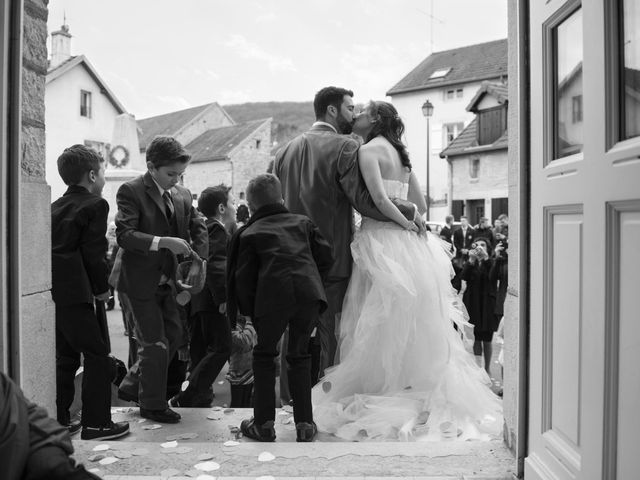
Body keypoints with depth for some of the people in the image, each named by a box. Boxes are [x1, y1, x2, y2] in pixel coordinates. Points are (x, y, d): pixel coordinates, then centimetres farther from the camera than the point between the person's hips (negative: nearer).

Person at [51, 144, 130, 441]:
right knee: (97, 355, 0)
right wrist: (102, 289, -1)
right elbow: (94, 252, -12)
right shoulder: (95, 205, -6)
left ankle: (58, 421, 22)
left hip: (52, 291, 9)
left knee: (66, 356, 16)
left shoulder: (55, 207, 17)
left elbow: (58, 247, 15)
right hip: (75, 294, -8)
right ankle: (96, 423, 3)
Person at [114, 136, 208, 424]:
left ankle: (132, 387, 33)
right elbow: (124, 234, -22)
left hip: (166, 279, 7)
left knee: (173, 334, 14)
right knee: (155, 343, 0)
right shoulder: (131, 191, -13)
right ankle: (152, 405, 20)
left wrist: (199, 261, -6)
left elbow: (198, 228, 11)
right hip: (141, 279, -7)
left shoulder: (182, 195, 6)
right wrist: (163, 242, -33)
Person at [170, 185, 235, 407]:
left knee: (201, 353, 12)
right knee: (221, 348, -10)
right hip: (211, 301, -11)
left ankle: (201, 401, 19)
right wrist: (222, 297, -21)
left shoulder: (204, 229, 21)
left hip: (198, 302, 11)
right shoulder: (217, 230, -10)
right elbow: (215, 265, -21)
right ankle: (185, 400, -11)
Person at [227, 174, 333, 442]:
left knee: (264, 354, 18)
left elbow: (244, 277, 10)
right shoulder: (302, 222, 24)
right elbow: (325, 256, 17)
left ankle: (264, 424, 20)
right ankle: (304, 424, 19)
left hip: (273, 296, -2)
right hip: (309, 292, 3)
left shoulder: (248, 233, 17)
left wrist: (251, 312, 20)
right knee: (299, 354, 19)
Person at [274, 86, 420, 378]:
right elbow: (365, 201, -18)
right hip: (332, 261, -6)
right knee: (327, 340, 2)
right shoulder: (345, 147, -8)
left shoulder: (285, 151, 11)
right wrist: (411, 212, -6)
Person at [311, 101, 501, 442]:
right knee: (415, 325, 12)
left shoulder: (368, 149, -6)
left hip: (383, 244, -8)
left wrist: (408, 226, -6)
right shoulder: (399, 153, 17)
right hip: (410, 248, 8)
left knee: (383, 326, -1)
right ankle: (426, 397, 20)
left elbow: (380, 200, -18)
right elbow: (421, 205, 18)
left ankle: (382, 398, 8)